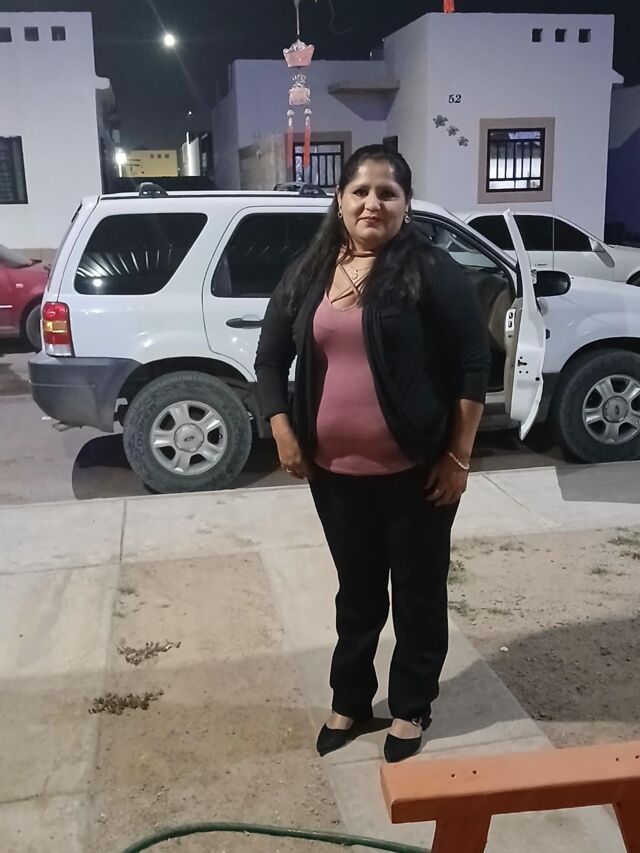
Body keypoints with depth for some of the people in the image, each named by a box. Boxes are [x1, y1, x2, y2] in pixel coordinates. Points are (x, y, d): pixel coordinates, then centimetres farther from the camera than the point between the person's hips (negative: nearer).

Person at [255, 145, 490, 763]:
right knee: (357, 590, 19)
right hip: (335, 471, 4)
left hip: (416, 471, -3)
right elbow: (270, 357, 10)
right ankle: (349, 701, 38)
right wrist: (283, 432, 0)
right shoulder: (308, 273, 4)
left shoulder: (432, 272, -9)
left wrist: (458, 457, -11)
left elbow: (473, 365, -9)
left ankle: (411, 708, 32)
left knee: (418, 590, 12)